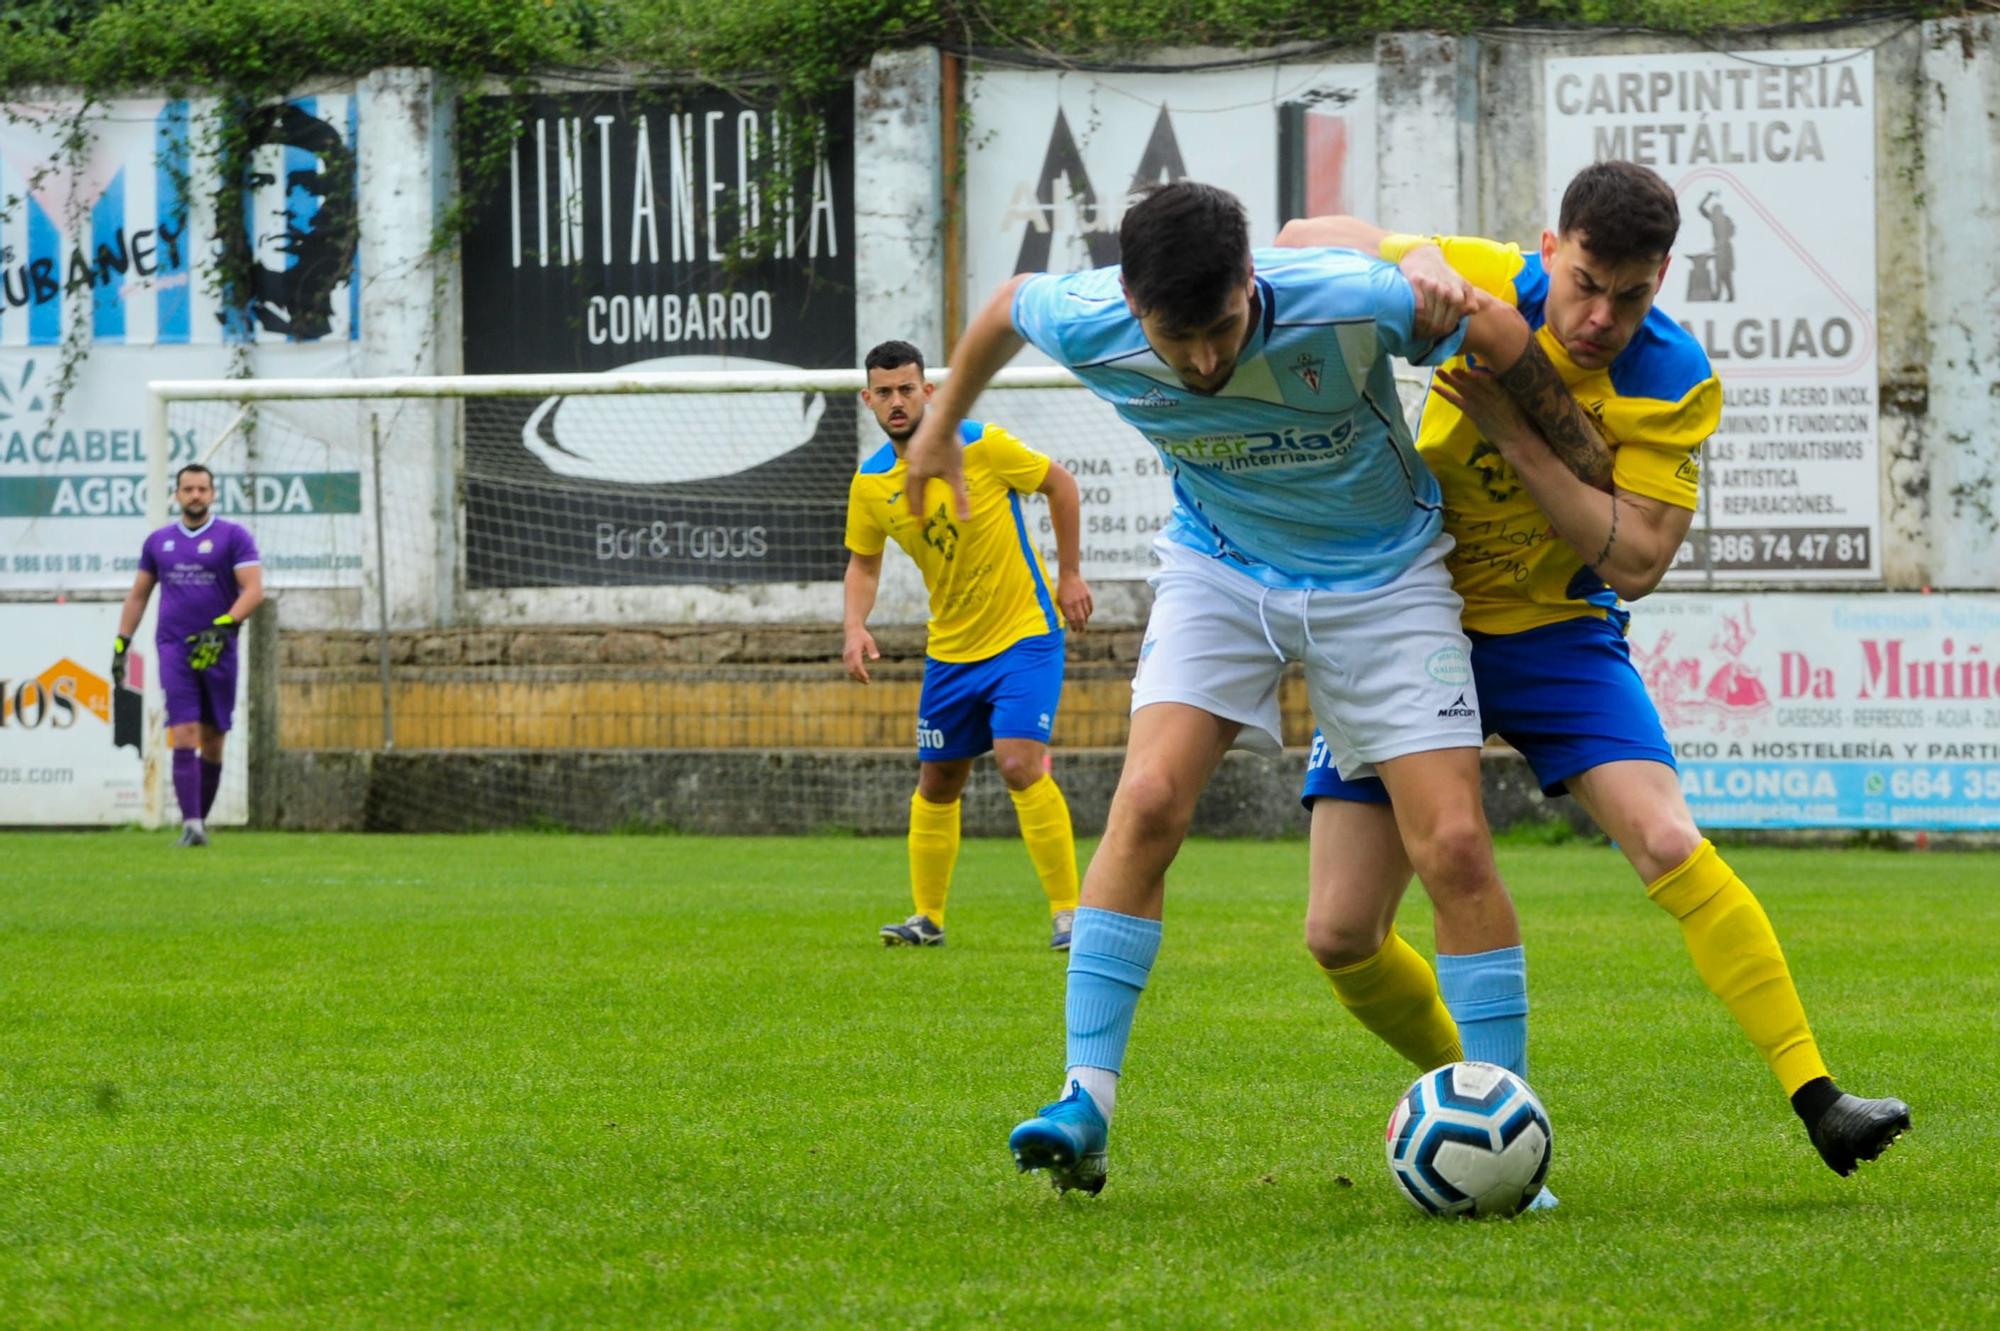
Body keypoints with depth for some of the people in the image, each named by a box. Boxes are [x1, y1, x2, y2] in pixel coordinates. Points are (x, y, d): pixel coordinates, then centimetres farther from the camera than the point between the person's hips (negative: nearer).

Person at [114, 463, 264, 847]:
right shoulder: (158, 541, 12)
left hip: (217, 651, -1)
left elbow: (253, 589, -8)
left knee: (212, 742, 5)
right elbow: (138, 595, 21)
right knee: (184, 737, -12)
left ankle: (201, 819, 20)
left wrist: (223, 627, -21)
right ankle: (190, 826, -18)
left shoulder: (234, 537, 1)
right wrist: (120, 644, 15)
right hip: (174, 649, 1)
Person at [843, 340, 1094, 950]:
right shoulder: (870, 482, -2)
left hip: (1023, 632, -5)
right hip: (950, 647, 5)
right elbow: (863, 562, 11)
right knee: (937, 782, 11)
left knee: (1020, 763, -20)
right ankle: (927, 917, 25)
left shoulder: (981, 446, -15)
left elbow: (1060, 483, -3)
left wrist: (1069, 573, -3)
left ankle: (1068, 911, -12)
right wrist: (855, 627, -7)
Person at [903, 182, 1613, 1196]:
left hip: (1382, 574, -2)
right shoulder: (1089, 325, -23)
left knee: (1454, 845, -11)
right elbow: (1005, 304, 2)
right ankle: (1085, 1103, -16)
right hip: (1219, 570, 2)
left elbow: (1502, 336, -15)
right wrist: (943, 425, 19)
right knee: (1148, 802, -19)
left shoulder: (1349, 303, -33)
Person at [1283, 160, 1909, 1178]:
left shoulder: (1673, 382, -16)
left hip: (1555, 635, -1)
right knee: (1339, 932, -5)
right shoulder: (1481, 288, -15)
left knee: (1668, 844, -24)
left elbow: (1636, 562, -21)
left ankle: (1818, 1101, -20)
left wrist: (1519, 437, -28)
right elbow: (1305, 243, -3)